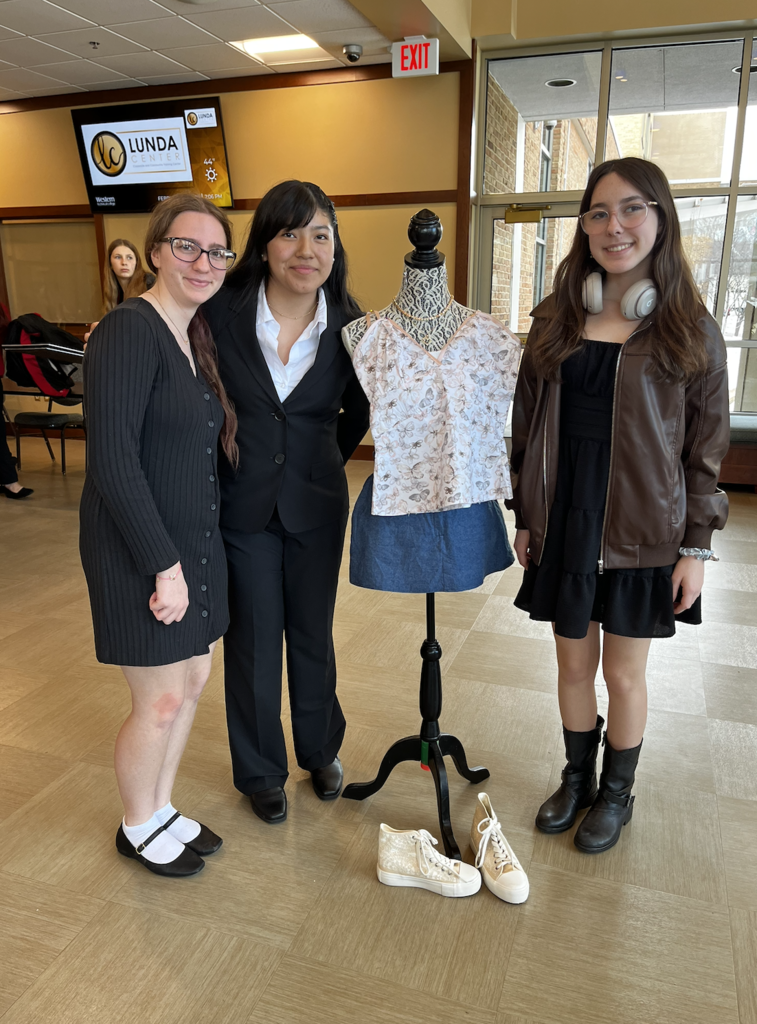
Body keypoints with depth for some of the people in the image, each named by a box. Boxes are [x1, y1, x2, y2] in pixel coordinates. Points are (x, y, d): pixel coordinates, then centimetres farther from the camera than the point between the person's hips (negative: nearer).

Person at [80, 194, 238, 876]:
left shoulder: (199, 336, 9)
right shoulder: (129, 330, -17)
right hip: (138, 549, -8)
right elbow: (113, 462, -23)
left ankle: (162, 809, 40)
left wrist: (190, 556, 7)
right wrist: (165, 565, -21)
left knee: (194, 680, 17)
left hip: (197, 539, 8)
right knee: (161, 702, 5)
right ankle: (138, 828, 32)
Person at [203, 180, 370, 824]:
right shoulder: (223, 313, -11)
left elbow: (360, 409, 11)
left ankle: (321, 750, 40)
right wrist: (210, 474, 2)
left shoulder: (348, 325, -6)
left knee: (313, 635, 15)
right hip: (241, 504, -1)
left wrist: (329, 459, 9)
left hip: (316, 505, 1)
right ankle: (261, 771, 33)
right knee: (253, 641, 10)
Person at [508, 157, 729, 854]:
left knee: (624, 673, 11)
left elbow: (706, 449, -2)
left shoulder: (691, 331, -4)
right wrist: (525, 517, 5)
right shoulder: (557, 321, 4)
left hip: (641, 532, -2)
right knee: (574, 664, 15)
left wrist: (697, 545, -5)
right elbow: (529, 426, 7)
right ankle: (577, 777, 39)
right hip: (562, 523, 3)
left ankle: (617, 794, 36)